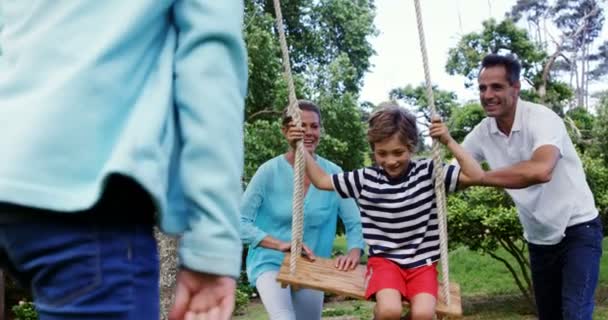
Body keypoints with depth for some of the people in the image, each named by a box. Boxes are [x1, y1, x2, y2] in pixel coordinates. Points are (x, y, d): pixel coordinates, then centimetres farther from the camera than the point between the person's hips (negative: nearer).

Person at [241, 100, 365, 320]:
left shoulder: (332, 173, -6)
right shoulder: (269, 171, -12)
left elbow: (354, 223, -3)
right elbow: (240, 223, -12)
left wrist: (354, 253, -24)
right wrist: (280, 244, -25)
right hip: (271, 262, -4)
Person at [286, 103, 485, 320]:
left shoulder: (427, 172, -4)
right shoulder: (366, 179, -1)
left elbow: (476, 176, -10)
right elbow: (322, 180, 10)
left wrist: (448, 141, -17)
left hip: (422, 263, 0)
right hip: (384, 260, 0)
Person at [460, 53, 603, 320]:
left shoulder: (541, 118, -22)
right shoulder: (482, 132, -4)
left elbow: (540, 170, -41)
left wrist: (477, 178, -35)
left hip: (577, 230, -6)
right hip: (539, 239, 6)